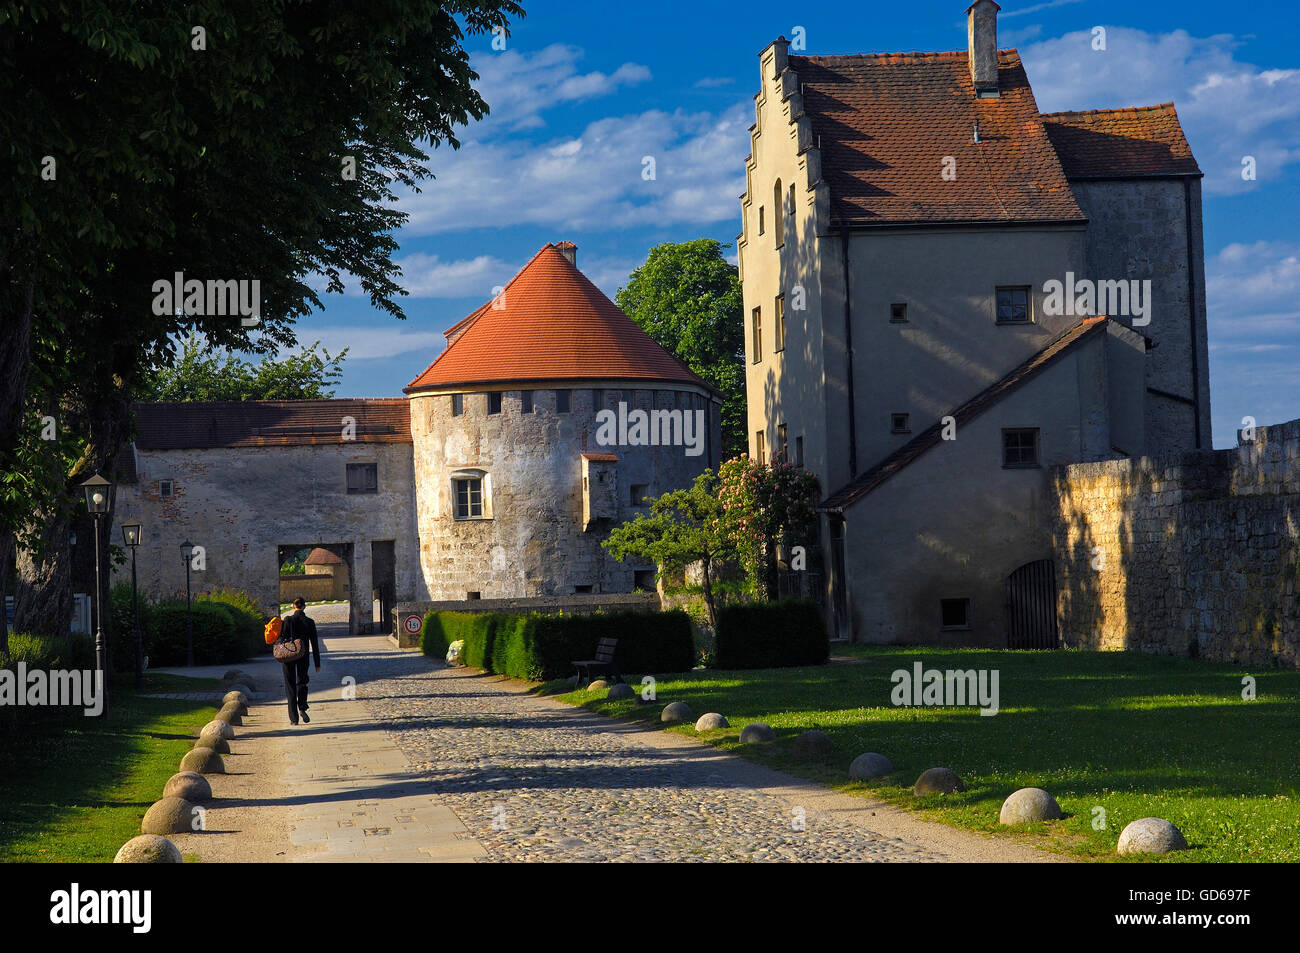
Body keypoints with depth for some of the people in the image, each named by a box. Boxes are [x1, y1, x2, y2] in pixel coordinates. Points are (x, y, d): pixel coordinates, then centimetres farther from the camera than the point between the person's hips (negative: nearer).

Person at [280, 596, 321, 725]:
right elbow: (314, 644, 1)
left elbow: (282, 638, -10)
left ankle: (293, 717, 2)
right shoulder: (309, 622, -2)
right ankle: (302, 707, -7)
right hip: (303, 656, 1)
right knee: (302, 682, 18)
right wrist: (317, 663, 6)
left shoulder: (288, 619, -9)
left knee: (290, 685, 5)